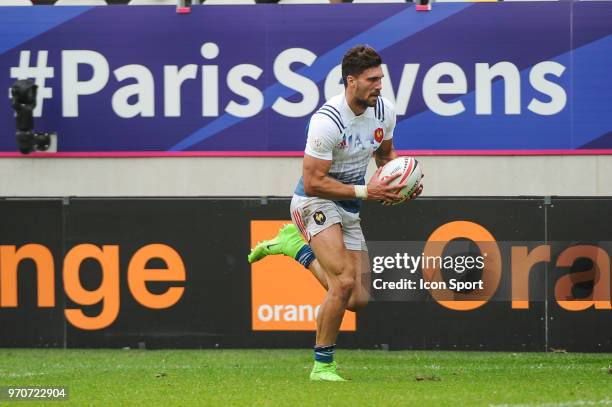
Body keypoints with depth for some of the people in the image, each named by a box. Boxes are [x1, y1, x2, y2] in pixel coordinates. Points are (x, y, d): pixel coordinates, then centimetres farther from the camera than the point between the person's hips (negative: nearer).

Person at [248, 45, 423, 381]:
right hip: (315, 201, -7)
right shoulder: (327, 121, -25)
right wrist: (365, 192, -27)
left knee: (359, 300, 5)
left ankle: (295, 245, 25)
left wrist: (401, 182, -3)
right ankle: (322, 366, -9)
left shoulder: (384, 111, -3)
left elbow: (385, 155, 17)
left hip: (349, 210, 7)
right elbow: (313, 182, -24)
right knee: (344, 281, -24)